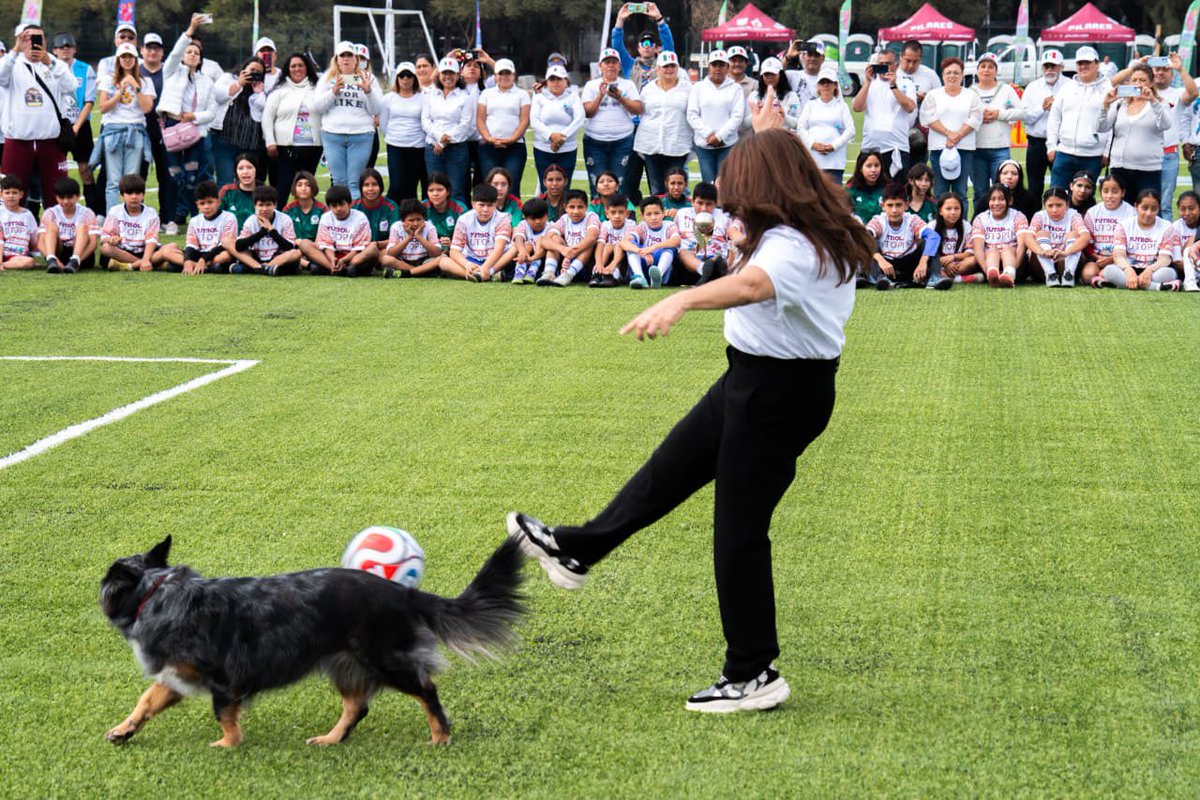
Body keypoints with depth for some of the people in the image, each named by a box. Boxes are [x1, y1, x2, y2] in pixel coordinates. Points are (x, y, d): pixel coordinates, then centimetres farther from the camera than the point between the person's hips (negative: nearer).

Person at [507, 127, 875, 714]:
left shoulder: (794, 247, -27)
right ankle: (576, 551, 39)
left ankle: (754, 675, 9)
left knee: (739, 531, -2)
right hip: (755, 378, 11)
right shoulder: (825, 235, 5)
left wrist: (681, 301, -64)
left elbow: (752, 283, -48)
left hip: (778, 392, -11)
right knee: (668, 471, 22)